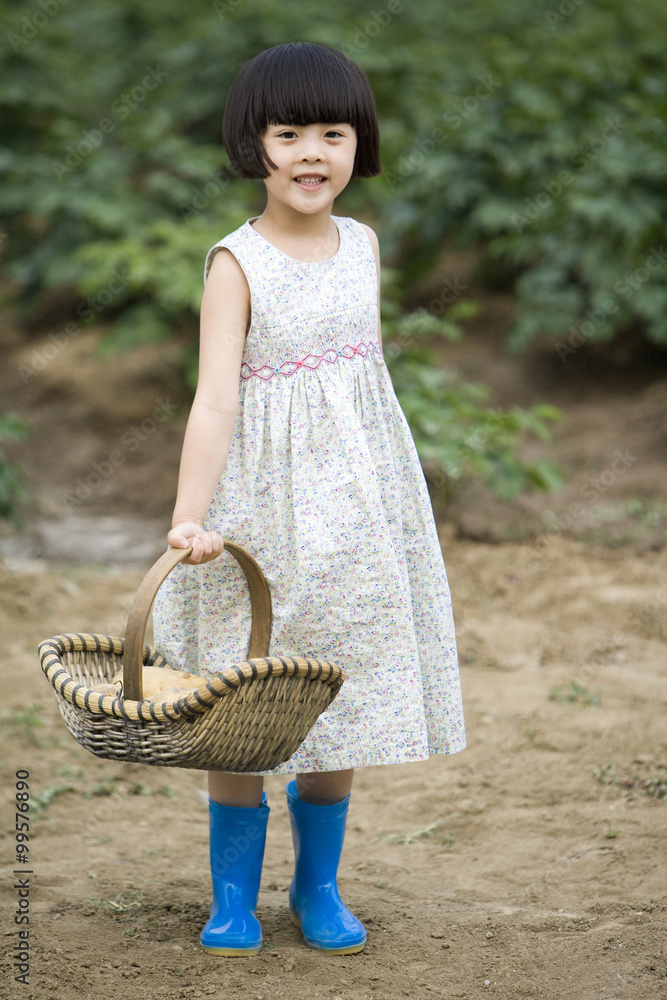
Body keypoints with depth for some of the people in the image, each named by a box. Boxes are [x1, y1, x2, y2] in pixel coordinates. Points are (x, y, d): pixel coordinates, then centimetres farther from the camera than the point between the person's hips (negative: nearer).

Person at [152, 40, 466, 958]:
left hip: (355, 497, 5)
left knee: (342, 700, 10)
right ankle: (233, 900, 16)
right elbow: (215, 399, -19)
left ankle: (318, 889, 24)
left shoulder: (362, 244, 6)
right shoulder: (237, 262, -11)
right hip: (266, 500, -5)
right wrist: (190, 517, -29)